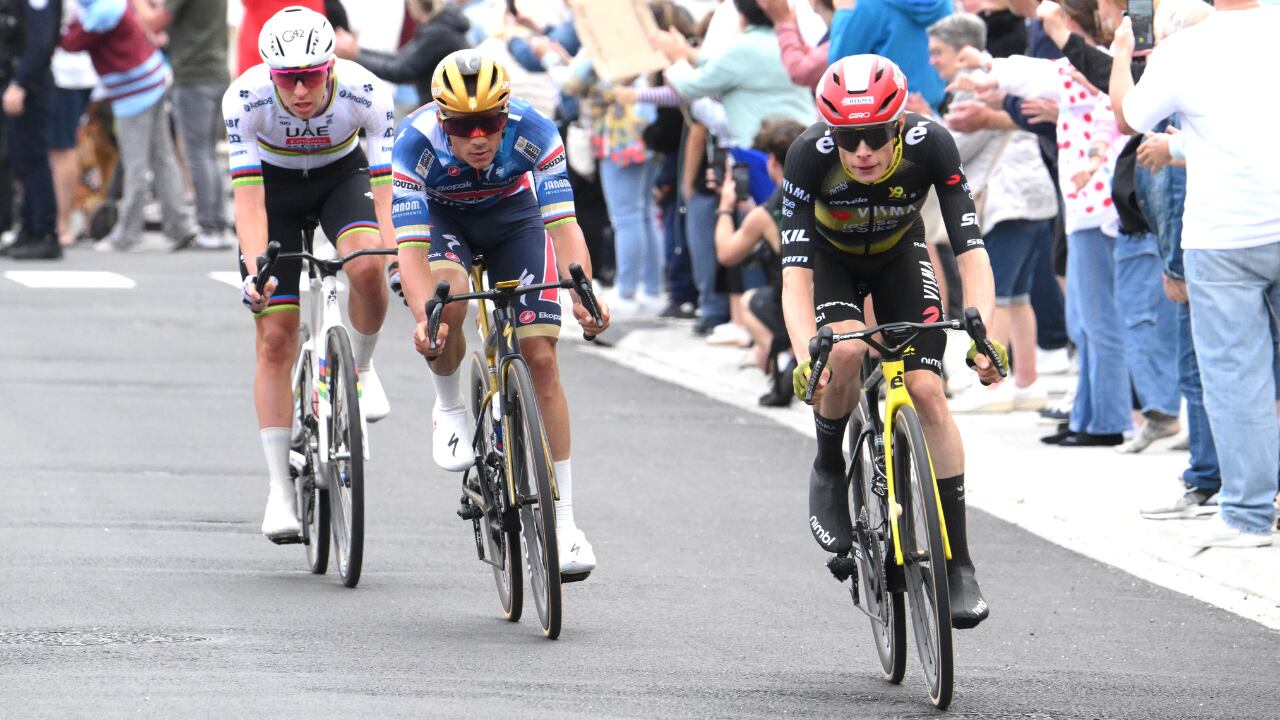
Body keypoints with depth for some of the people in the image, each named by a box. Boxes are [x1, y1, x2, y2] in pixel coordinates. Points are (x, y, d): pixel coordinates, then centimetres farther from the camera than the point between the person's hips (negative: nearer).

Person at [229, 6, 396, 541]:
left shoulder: (367, 94, -31)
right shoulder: (245, 99, -32)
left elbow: (386, 187, -32)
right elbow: (248, 197, -32)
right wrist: (255, 271, -45)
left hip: (342, 176, 0)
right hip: (274, 186, 0)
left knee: (365, 264, -33)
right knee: (275, 339, -7)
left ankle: (362, 368, -4)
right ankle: (279, 491, -2)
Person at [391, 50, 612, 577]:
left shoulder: (533, 132, -33)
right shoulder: (416, 142, -34)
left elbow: (563, 223, -34)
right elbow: (410, 246, -36)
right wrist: (423, 316, -52)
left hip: (512, 213, 1)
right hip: (442, 216, -1)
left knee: (541, 358, -10)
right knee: (449, 301, -35)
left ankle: (563, 521, -4)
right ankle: (450, 408, -3)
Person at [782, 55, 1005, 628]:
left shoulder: (930, 145, -33)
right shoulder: (809, 156, -35)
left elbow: (971, 251, -34)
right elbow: (795, 274, -38)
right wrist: (806, 358, -53)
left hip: (898, 255, 1)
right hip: (830, 259, -1)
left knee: (927, 390, -14)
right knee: (846, 351, -32)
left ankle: (959, 564, -9)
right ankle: (829, 466, -2)